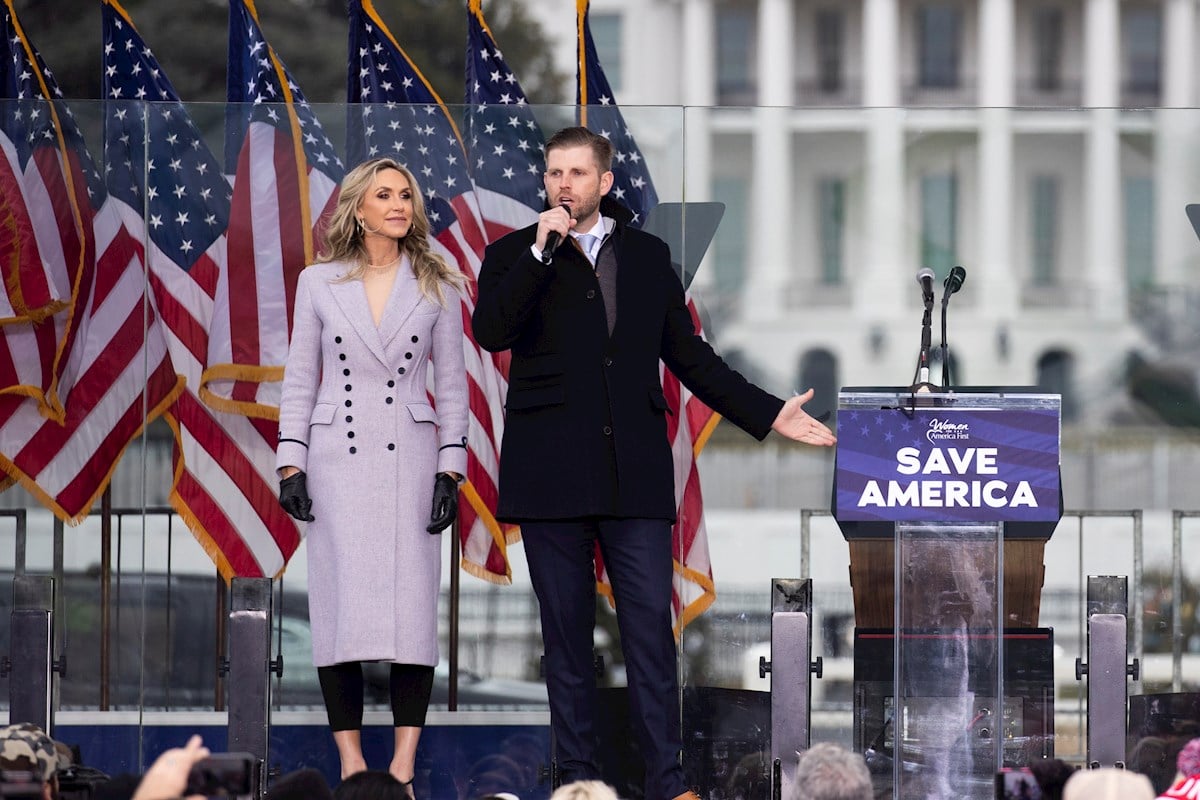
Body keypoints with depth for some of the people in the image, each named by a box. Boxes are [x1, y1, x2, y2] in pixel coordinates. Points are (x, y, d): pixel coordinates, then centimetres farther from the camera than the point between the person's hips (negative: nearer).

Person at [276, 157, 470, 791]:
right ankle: (351, 764, 0)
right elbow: (299, 380, 7)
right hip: (336, 458, 0)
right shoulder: (319, 283, 5)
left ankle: (403, 769, -5)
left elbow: (452, 385, 7)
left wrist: (450, 472, 0)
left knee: (412, 607, -6)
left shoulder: (435, 286, 6)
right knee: (341, 607, -5)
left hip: (409, 458, 0)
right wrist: (290, 466, -1)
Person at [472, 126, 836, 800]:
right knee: (567, 632, 3)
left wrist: (768, 414, 13)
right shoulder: (515, 256, 8)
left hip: (634, 474, 1)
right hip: (551, 474, -1)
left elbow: (689, 355, 19)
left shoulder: (649, 257, 15)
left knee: (651, 627, -5)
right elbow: (491, 331, -11)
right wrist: (541, 251, -15)